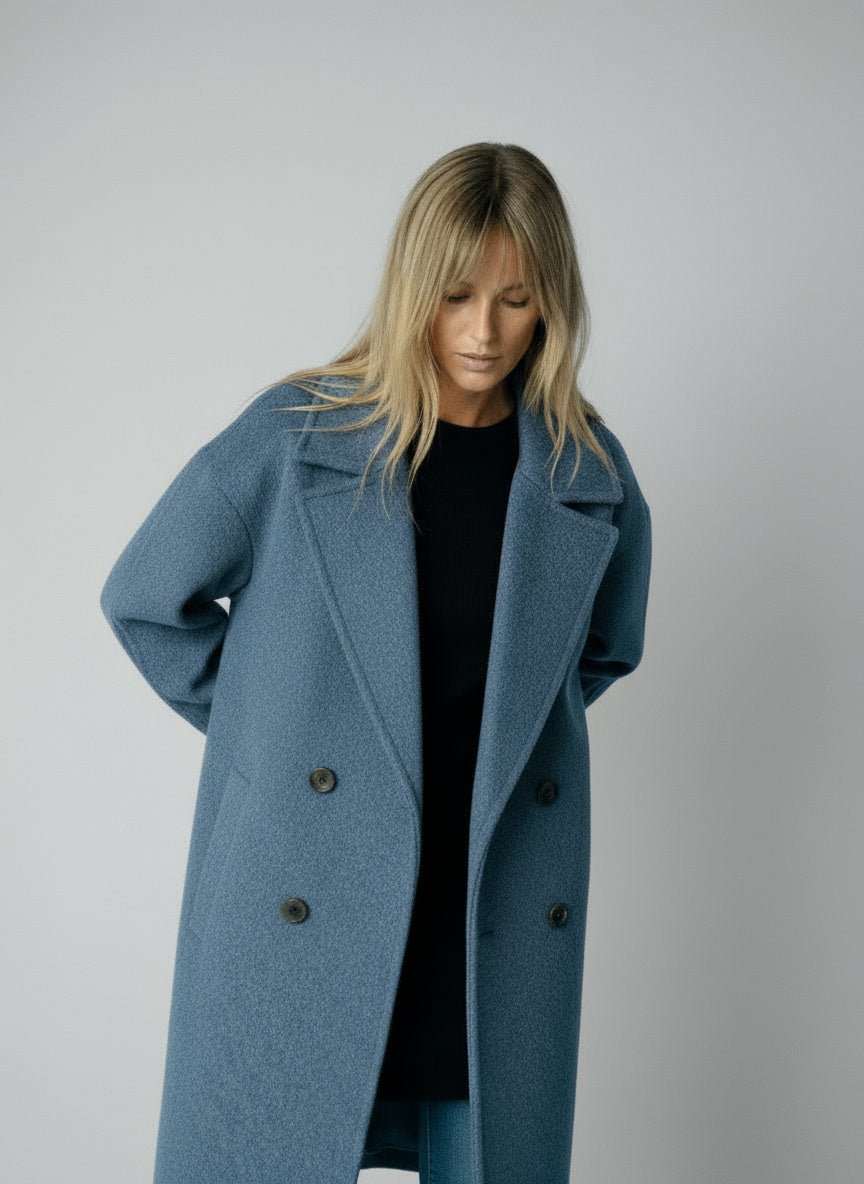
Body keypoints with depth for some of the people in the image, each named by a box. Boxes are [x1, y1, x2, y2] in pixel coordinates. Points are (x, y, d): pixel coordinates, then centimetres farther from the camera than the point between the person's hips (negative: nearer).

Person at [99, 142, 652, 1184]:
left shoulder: (591, 474, 3)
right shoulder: (296, 434, -4)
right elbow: (144, 597, 7)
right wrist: (264, 729, 6)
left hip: (501, 909, 2)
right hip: (303, 895, -2)